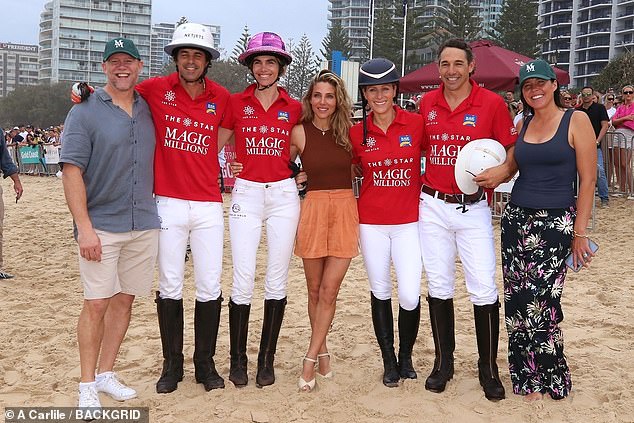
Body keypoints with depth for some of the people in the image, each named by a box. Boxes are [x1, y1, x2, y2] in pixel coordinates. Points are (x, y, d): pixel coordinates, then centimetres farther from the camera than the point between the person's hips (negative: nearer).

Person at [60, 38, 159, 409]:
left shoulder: (149, 109, 11)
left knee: (125, 300, 10)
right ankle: (87, 385, 9)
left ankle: (106, 374, 22)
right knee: (97, 304, -3)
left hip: (144, 224, 5)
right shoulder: (85, 111, -4)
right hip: (101, 225, -5)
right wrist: (84, 227, -16)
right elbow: (72, 170, -9)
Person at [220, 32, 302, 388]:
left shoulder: (294, 108, 6)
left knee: (277, 280, 4)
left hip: (284, 195, 1)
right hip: (246, 195, -1)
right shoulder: (236, 103, 4)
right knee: (243, 279, -5)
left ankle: (267, 360, 15)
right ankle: (238, 360, 11)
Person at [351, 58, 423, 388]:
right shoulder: (357, 132, 1)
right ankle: (388, 361, 26)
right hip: (371, 221, 1)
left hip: (409, 220, -1)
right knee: (380, 292, 10)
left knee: (410, 295, -6)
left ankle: (406, 356, 22)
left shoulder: (416, 124, -4)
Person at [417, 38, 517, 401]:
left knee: (484, 290, -3)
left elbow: (514, 148, 0)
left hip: (473, 208, -3)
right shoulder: (427, 103, 6)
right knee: (439, 286, 9)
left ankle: (489, 368, 14)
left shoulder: (492, 103, -4)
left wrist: (503, 172, -20)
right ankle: (444, 362, 24)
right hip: (433, 207, 3)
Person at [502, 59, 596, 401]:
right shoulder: (523, 125, 11)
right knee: (517, 300, 5)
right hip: (516, 219, 5)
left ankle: (548, 377, 14)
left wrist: (580, 232, -9)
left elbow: (587, 180, -7)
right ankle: (528, 375, 21)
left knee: (542, 299, -6)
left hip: (556, 222, -5)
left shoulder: (576, 121, -4)